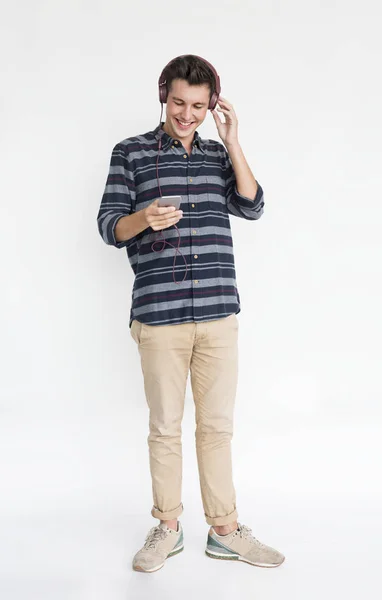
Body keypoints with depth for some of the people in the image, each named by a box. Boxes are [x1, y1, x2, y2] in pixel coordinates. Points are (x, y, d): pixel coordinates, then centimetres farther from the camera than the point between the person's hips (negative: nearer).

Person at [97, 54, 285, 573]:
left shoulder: (219, 155, 14)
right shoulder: (131, 153, 5)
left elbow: (253, 208, 0)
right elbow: (109, 227, 1)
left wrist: (233, 142, -5)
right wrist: (144, 219, -20)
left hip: (219, 314, 3)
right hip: (158, 315, -2)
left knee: (217, 426, 10)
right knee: (165, 427, 8)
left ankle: (225, 530, 24)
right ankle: (167, 528, 25)